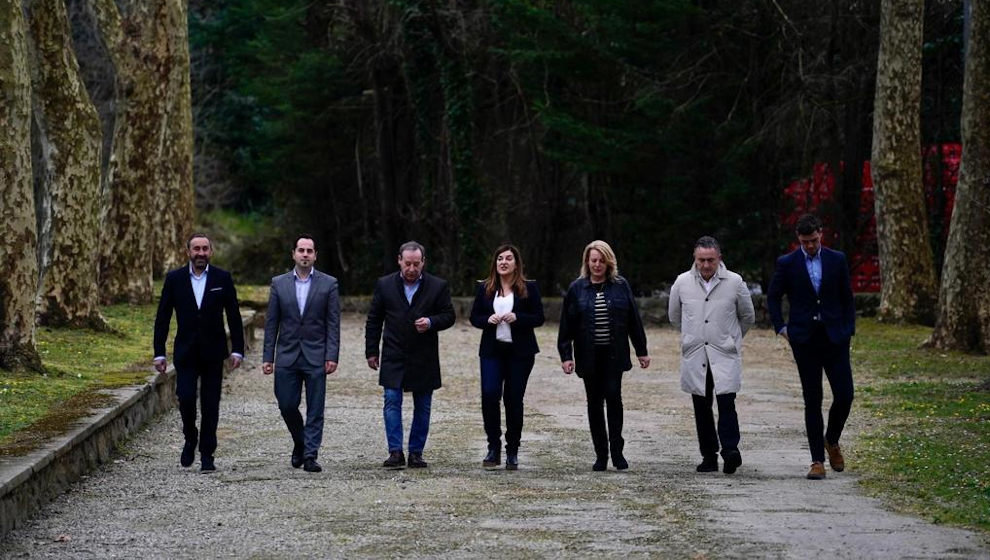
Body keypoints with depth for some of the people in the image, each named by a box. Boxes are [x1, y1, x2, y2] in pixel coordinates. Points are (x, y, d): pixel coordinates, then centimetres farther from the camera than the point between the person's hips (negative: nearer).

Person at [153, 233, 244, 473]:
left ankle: (207, 455, 9)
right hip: (186, 352, 0)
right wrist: (159, 353, 0)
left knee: (210, 405, 1)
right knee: (186, 397, -11)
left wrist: (237, 350, -3)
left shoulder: (222, 278, 1)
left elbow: (234, 316, 3)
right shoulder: (174, 279, 2)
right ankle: (190, 439, 15)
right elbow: (162, 318, 4)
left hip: (213, 352, 0)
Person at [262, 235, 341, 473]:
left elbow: (333, 324, -1)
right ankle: (300, 443, 28)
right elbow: (271, 323, 6)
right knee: (287, 406, 3)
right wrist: (268, 357, 1)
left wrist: (332, 356, -9)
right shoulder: (279, 283, 6)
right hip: (287, 356, 2)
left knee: (315, 409, -3)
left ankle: (310, 456, 2)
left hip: (316, 356, -2)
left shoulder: (328, 284, 2)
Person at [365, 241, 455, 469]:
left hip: (424, 359, 0)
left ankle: (416, 452, 14)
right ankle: (395, 452, -9)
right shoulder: (384, 285, 3)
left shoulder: (438, 286, -1)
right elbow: (373, 320, 9)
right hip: (393, 357, 0)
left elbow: (449, 316, 3)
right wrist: (371, 351, 6)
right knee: (392, 402, -10)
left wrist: (431, 322, -18)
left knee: (422, 407, 6)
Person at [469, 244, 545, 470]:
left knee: (514, 399, 2)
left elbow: (539, 317, 0)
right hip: (492, 350, 1)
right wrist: (487, 320, -10)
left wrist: (517, 317, -17)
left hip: (520, 352, -1)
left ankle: (512, 452, 12)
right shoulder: (485, 288, 8)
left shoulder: (529, 288, 2)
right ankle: (493, 447, 0)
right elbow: (474, 317, 11)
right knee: (489, 395, -13)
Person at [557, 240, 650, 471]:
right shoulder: (577, 288, 3)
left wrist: (641, 351, 5)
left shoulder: (621, 285, 3)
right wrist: (566, 355, -2)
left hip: (614, 354, -1)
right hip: (589, 355, 1)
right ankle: (601, 455, 12)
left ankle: (617, 450, -2)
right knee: (594, 403, 5)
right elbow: (567, 324, 4)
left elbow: (634, 320, 6)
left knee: (613, 396, -11)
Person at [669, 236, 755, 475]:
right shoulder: (682, 283, 2)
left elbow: (748, 317, 13)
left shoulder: (735, 282, -2)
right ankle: (709, 456, 10)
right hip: (694, 356, 2)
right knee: (701, 407, 5)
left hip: (725, 355, -2)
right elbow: (674, 315, 19)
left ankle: (730, 449, -19)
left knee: (726, 402, -16)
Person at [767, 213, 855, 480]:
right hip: (804, 340, -1)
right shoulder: (787, 264, 0)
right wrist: (781, 327, 2)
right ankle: (817, 460, 5)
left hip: (834, 337, 1)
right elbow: (773, 298, 10)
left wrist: (849, 329, 4)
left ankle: (832, 441, 24)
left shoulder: (837, 260, 4)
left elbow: (847, 297, 11)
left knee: (844, 395, -4)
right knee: (812, 400, 0)